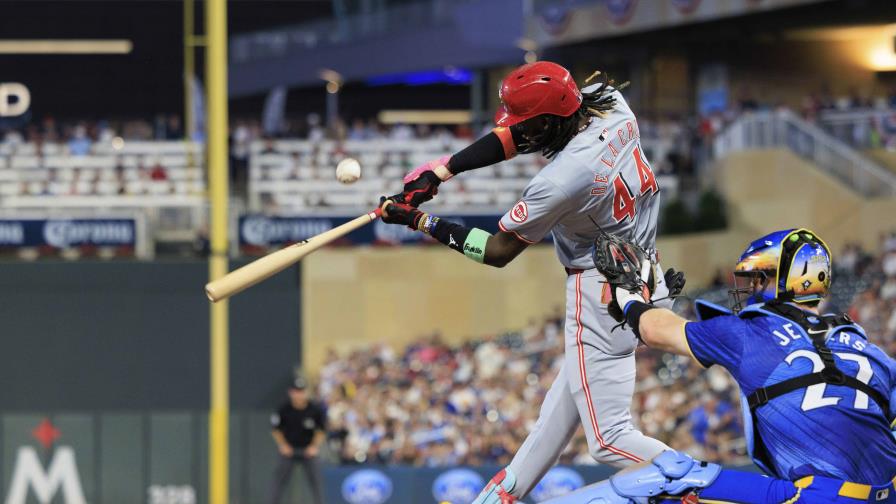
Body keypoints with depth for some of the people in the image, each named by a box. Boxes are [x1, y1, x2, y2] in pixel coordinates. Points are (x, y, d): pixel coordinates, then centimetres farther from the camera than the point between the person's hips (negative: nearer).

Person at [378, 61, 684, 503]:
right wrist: (438, 172, -2)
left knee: (610, 440, -7)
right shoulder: (612, 106, -8)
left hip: (601, 294, -10)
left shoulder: (561, 181, -29)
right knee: (565, 399, 24)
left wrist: (417, 221, -6)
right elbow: (514, 136, 4)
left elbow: (498, 251, -13)